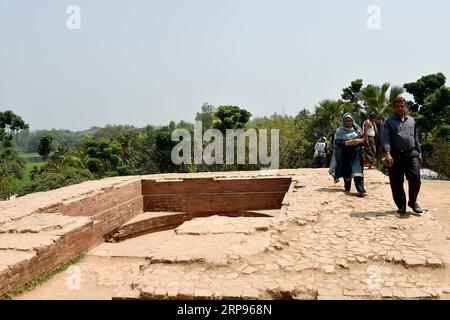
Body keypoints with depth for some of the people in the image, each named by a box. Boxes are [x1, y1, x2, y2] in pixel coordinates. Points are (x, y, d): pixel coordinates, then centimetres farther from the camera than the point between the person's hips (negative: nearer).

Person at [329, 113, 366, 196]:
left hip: (356, 153, 0)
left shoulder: (357, 128, 9)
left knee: (357, 171, -13)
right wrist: (346, 143, -19)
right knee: (346, 171, 7)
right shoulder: (340, 131, 4)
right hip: (345, 154, 0)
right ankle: (347, 188, 25)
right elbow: (337, 142, -4)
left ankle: (361, 190, -20)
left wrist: (360, 141, -12)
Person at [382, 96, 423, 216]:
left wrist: (419, 153, 16)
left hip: (411, 154, 3)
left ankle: (413, 202, 15)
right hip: (395, 156, -3)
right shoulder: (389, 122, 5)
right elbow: (385, 139, -8)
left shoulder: (411, 120, 18)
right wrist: (387, 154, -21)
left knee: (415, 178, -7)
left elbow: (416, 138, 22)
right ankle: (401, 206, 16)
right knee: (396, 183, 2)